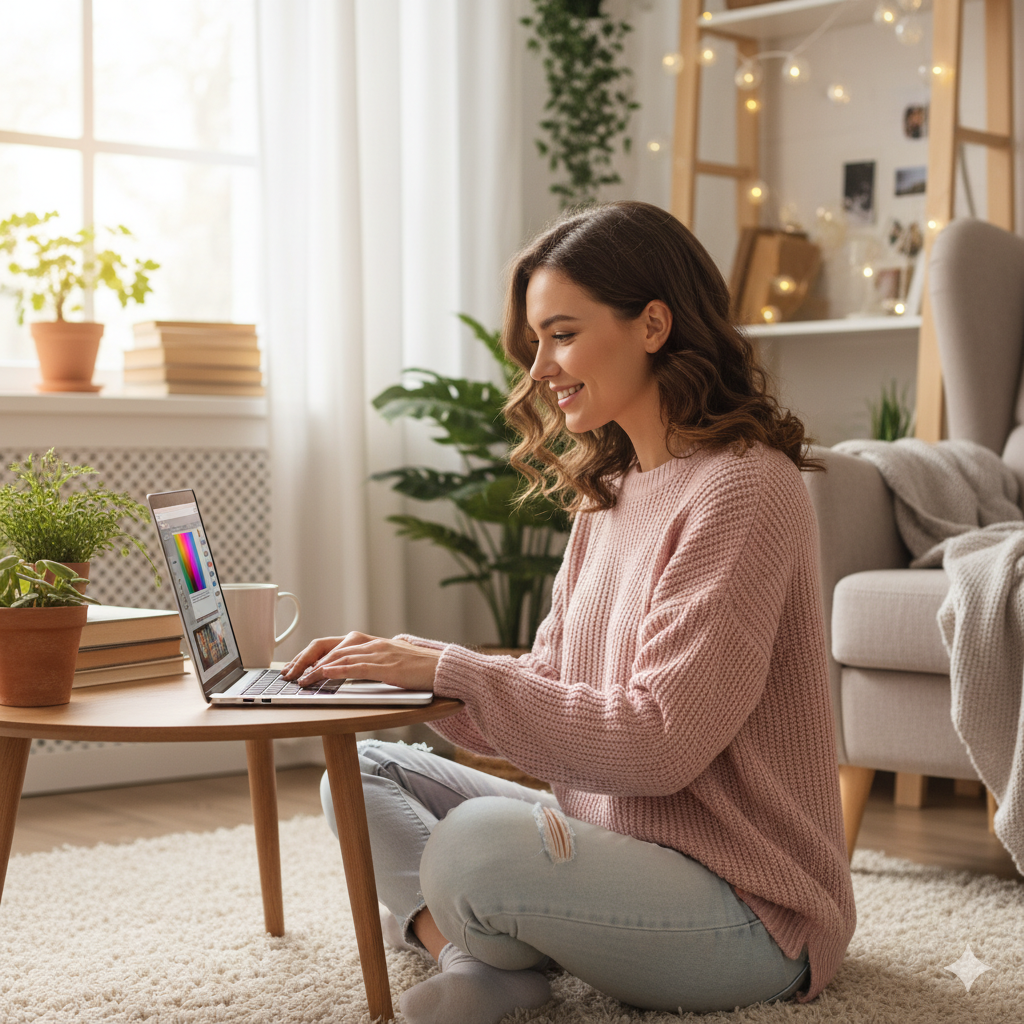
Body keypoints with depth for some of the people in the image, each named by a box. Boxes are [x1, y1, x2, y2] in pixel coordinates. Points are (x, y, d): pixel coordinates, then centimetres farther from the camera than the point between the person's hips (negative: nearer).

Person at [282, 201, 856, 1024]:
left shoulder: (743, 488, -17)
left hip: (749, 913, -9)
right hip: (616, 844, 9)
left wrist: (449, 669, -19)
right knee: (362, 771, 8)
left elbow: (659, 743, -22)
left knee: (482, 839, -34)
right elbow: (547, 687, 11)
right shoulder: (609, 492, 12)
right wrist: (402, 663, -5)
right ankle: (479, 958, -14)